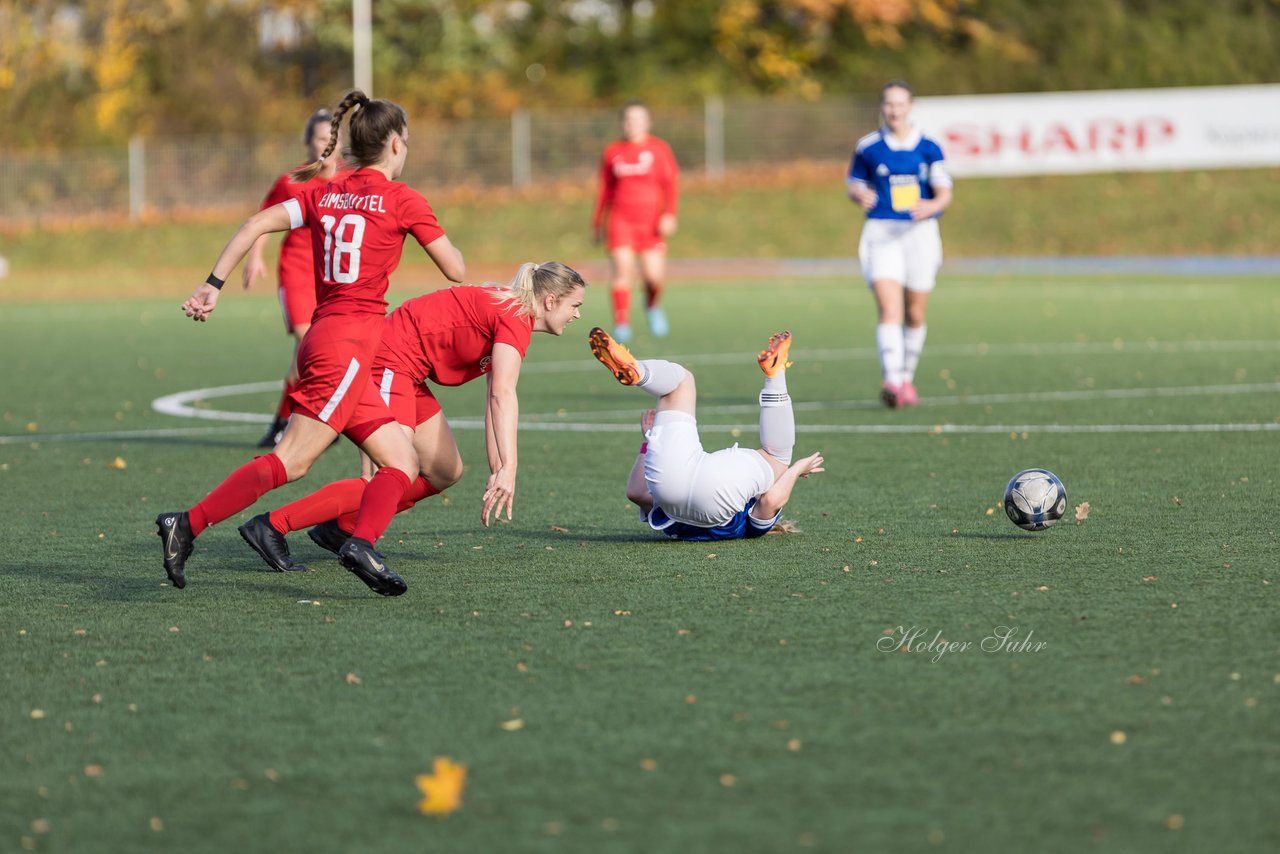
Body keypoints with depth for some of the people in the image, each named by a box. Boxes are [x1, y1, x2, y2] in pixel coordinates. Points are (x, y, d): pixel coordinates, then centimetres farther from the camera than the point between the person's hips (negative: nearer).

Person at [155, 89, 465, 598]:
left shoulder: (322, 195, 14)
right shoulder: (402, 200, -2)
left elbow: (257, 224, 4)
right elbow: (456, 270, 3)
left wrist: (213, 285, 2)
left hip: (324, 338, 8)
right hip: (348, 342, -8)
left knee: (403, 462, 5)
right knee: (289, 462, -14)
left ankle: (361, 543, -16)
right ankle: (188, 525, -21)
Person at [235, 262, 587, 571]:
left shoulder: (507, 314, 14)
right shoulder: (515, 317, -16)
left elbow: (496, 401, 12)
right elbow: (503, 396, -28)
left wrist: (497, 470, 5)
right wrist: (507, 468, -35)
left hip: (406, 375, 11)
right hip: (389, 364, -11)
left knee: (446, 472, 12)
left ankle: (341, 527, 15)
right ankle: (271, 525, -18)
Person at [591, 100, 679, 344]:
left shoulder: (659, 149, 3)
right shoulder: (612, 152, 9)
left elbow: (671, 184, -2)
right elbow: (605, 189, 16)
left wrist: (669, 214, -15)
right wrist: (597, 222, 17)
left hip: (651, 223, -1)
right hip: (621, 220, 1)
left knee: (654, 276, -6)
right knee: (622, 270, -13)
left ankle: (653, 305, 28)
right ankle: (622, 324, -9)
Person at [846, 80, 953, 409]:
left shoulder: (929, 148, 3)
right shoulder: (867, 147, 3)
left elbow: (944, 193, 0)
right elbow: (854, 184, 13)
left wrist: (932, 206, -23)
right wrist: (860, 195, -11)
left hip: (920, 233, 1)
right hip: (881, 233, -1)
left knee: (914, 316, 9)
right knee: (889, 309, -18)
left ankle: (907, 379, 29)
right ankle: (892, 380, -29)